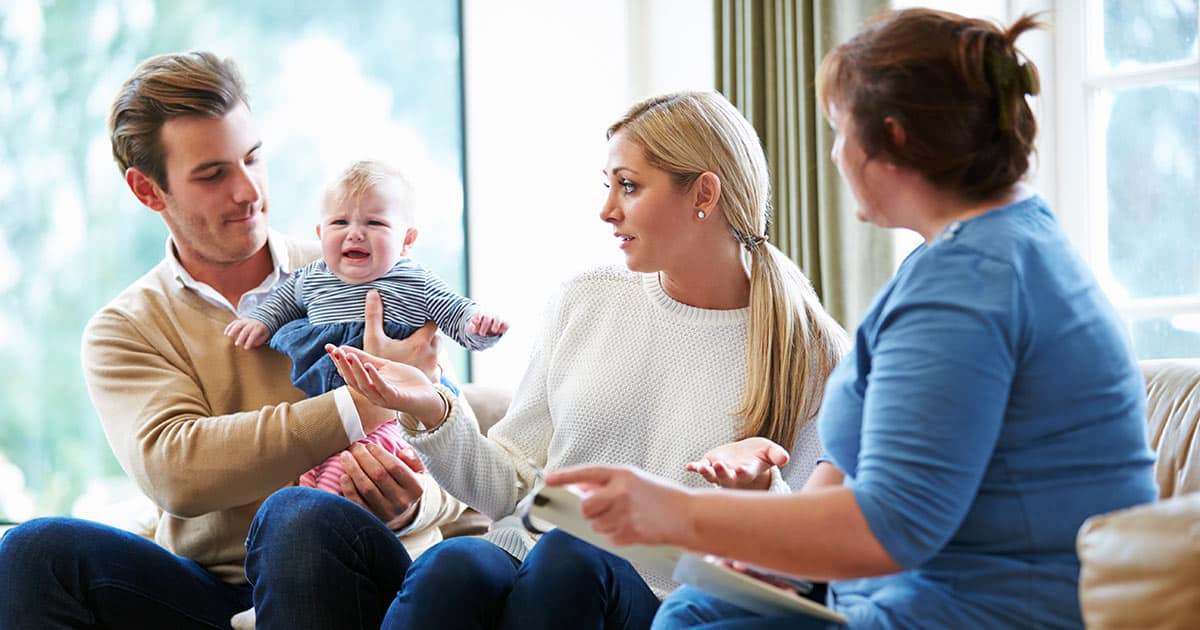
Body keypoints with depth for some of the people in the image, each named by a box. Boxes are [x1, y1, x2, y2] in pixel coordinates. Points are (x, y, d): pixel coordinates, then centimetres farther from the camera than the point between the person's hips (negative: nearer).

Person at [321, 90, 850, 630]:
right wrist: (431, 414, -6)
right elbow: (511, 488, 11)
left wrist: (757, 486, -20)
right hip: (522, 563, 2)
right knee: (451, 566, -33)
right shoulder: (587, 300, 10)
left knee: (571, 556, -36)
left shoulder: (810, 355, 0)